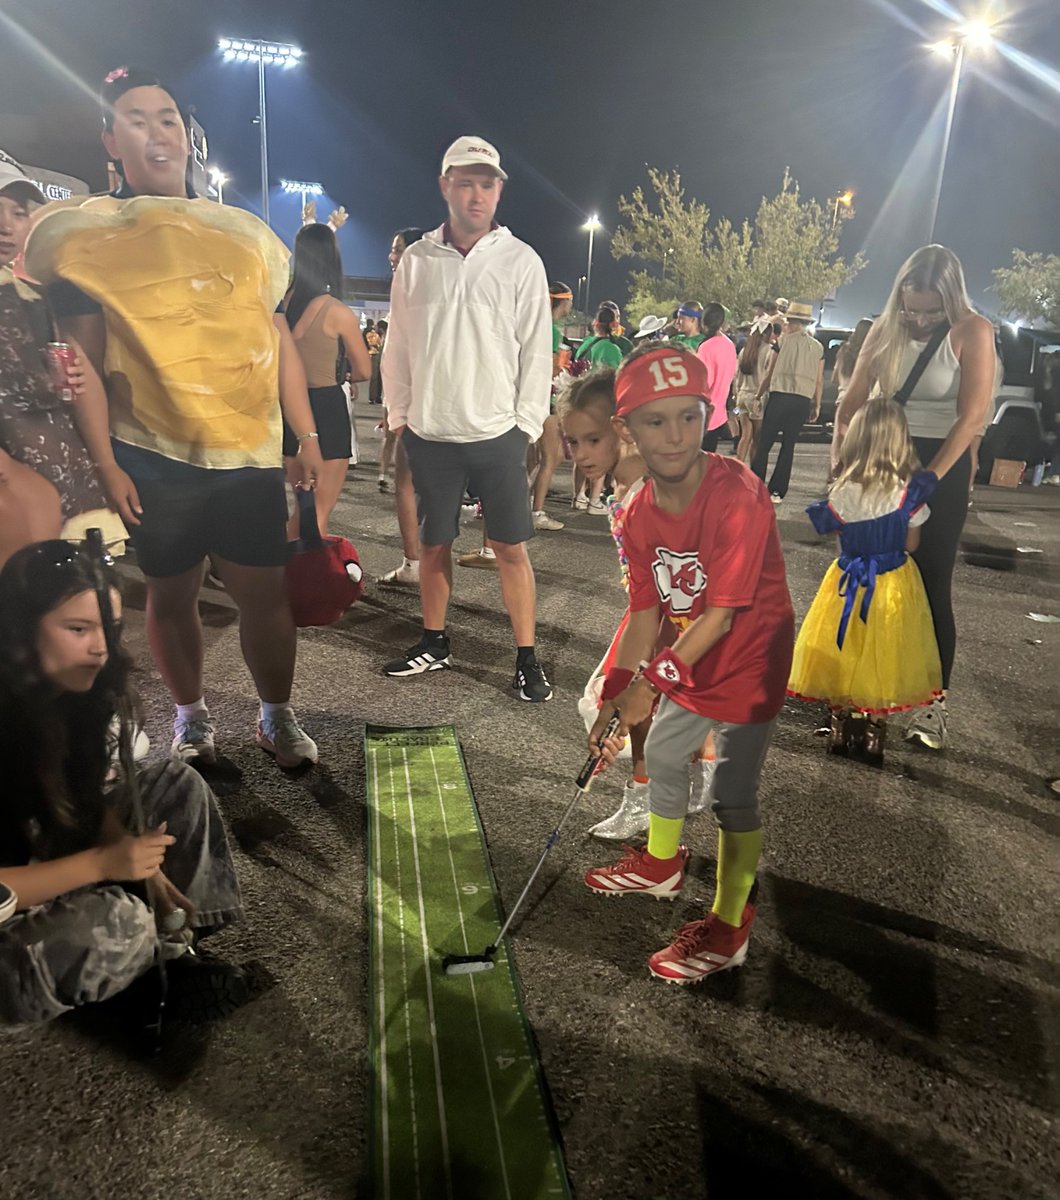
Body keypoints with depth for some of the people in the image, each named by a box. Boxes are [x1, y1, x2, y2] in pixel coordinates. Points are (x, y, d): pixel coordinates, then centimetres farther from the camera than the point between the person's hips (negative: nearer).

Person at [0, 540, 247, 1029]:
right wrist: (104, 865, -28)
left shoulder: (82, 692, -8)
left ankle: (170, 947, 1)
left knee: (177, 783, 0)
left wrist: (145, 869, -12)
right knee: (117, 924, -33)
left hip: (52, 856, 8)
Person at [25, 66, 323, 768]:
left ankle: (278, 715, 21)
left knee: (266, 590, 0)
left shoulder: (243, 232, 11)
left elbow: (280, 342, 12)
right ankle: (191, 718, 30)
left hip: (250, 454, 2)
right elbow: (83, 361, 1)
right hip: (152, 457, -1)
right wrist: (104, 462, -6)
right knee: (171, 594, 9)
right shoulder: (87, 235, 3)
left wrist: (308, 436, 8)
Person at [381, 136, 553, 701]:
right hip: (429, 433, 2)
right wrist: (398, 416, 7)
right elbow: (398, 345, 9)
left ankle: (526, 658, 11)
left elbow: (536, 350, -1)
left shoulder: (521, 261, -1)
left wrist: (526, 424, -6)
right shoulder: (417, 259, 5)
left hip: (497, 432, -2)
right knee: (433, 543, 11)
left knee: (511, 546, 0)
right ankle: (434, 642, 28)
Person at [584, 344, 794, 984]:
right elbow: (646, 613, -3)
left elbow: (720, 617, -29)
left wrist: (651, 682, -27)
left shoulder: (739, 497, -29)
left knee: (733, 794, -2)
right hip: (690, 661, 8)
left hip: (751, 662, -8)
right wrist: (615, 697, -4)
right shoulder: (642, 512, -7)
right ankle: (663, 863, 49)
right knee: (663, 754, 22)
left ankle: (730, 927, 20)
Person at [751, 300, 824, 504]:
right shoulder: (818, 347, 12)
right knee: (788, 446, 10)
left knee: (764, 444, 3)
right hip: (803, 401, 4)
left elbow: (770, 374, 3)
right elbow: (819, 380, 11)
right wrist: (817, 405, 17)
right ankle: (777, 491, 9)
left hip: (780, 397, -4)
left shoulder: (785, 340, 1)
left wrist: (758, 395, 12)